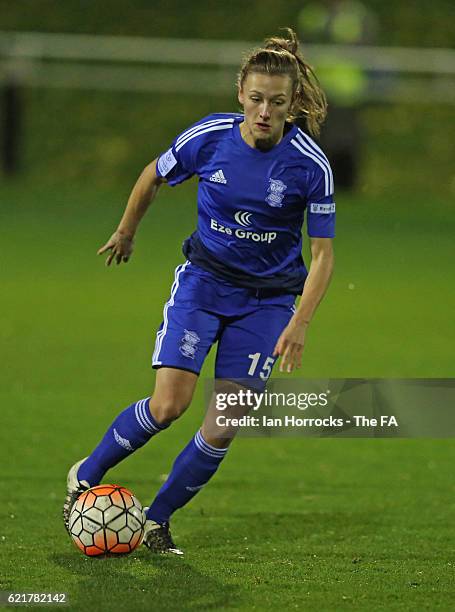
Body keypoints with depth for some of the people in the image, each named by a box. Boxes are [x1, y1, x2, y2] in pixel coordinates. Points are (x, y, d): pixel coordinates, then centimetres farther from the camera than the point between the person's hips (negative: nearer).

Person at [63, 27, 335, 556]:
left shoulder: (310, 165, -17)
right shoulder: (208, 137, -14)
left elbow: (322, 254, -9)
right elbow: (153, 178, 7)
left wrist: (299, 322, -21)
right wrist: (124, 233, 21)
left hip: (267, 300, 0)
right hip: (203, 280, 0)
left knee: (227, 425, -6)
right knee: (169, 403, -15)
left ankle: (157, 519, 13)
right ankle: (85, 477, 8)